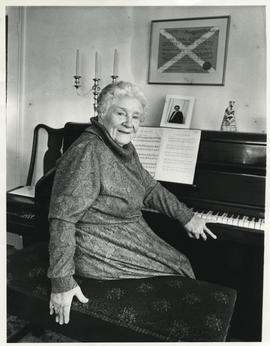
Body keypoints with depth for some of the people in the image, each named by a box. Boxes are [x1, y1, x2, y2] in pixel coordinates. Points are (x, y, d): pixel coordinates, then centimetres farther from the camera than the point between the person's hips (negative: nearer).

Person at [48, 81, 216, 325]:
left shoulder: (125, 149, 5)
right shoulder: (87, 152, -25)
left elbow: (150, 188, 16)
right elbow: (62, 217, -27)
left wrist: (186, 217, 15)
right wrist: (62, 282, -27)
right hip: (102, 252, -9)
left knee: (182, 263, 11)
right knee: (178, 274, -2)